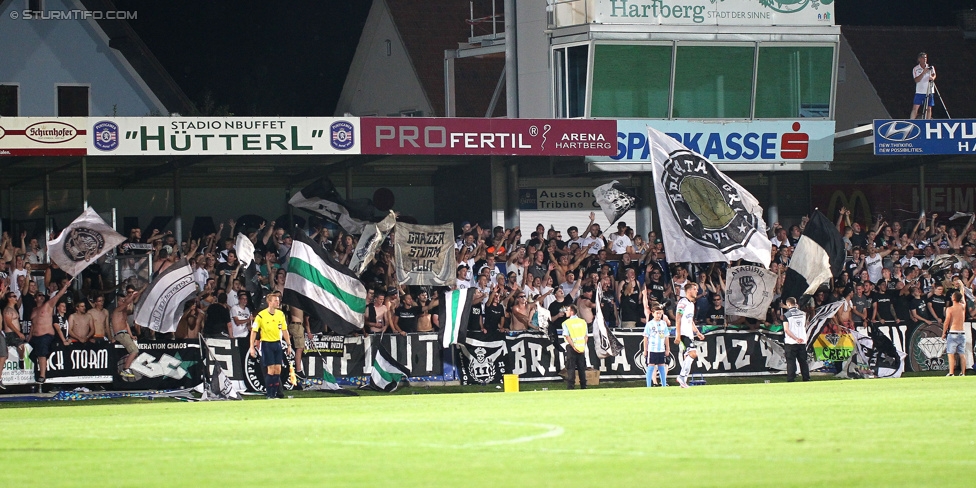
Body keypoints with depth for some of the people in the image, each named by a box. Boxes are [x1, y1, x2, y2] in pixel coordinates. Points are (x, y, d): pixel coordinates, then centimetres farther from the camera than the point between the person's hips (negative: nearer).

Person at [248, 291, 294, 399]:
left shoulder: (280, 314, 5)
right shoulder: (261, 315, -11)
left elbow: (284, 330, 14)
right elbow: (254, 331, -8)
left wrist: (289, 345, 12)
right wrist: (251, 347, -12)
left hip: (277, 343, 5)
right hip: (267, 344, -5)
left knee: (278, 370, 2)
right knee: (271, 370, -9)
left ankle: (275, 393, 10)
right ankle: (269, 395, -2)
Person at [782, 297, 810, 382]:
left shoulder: (786, 315, -8)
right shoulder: (803, 314, 6)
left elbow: (786, 329, -15)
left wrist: (796, 339, -17)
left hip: (791, 343, -4)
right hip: (803, 342, 4)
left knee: (791, 362, -2)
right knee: (803, 361, 11)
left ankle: (790, 380, -6)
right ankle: (806, 379, 11)